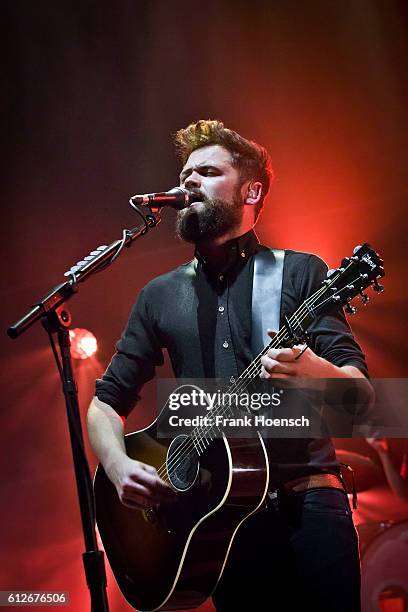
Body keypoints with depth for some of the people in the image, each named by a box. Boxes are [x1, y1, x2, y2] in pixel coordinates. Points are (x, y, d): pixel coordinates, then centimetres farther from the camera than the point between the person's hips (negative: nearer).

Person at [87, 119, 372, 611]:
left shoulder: (299, 272, 4)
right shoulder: (159, 295, 13)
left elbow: (360, 391, -3)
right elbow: (107, 402, 16)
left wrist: (313, 371, -25)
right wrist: (120, 468, -4)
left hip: (306, 502, -2)